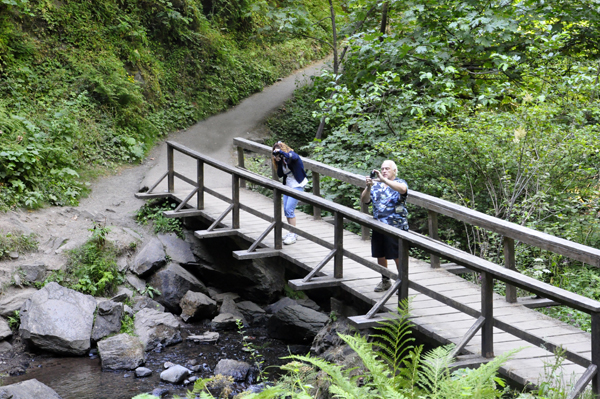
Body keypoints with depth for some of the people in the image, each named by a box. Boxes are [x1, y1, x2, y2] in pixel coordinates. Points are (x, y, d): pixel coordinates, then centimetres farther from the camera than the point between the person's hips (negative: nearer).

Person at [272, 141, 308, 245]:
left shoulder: (292, 155, -13)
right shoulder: (282, 159, 8)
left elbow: (293, 157, -40)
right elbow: (280, 174, -1)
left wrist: (280, 152, -36)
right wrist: (278, 161, -12)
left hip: (297, 185, -8)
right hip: (288, 185, 8)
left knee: (289, 209, -15)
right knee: (286, 210, 7)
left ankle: (293, 235, -9)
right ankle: (292, 233, 20)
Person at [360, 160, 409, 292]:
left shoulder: (399, 183, -2)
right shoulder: (376, 185, 9)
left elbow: (402, 189, -27)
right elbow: (364, 200, 0)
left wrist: (384, 179, -34)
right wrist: (368, 187, -19)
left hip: (396, 227, -5)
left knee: (398, 256, 0)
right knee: (380, 255, 13)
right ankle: (385, 281, 30)